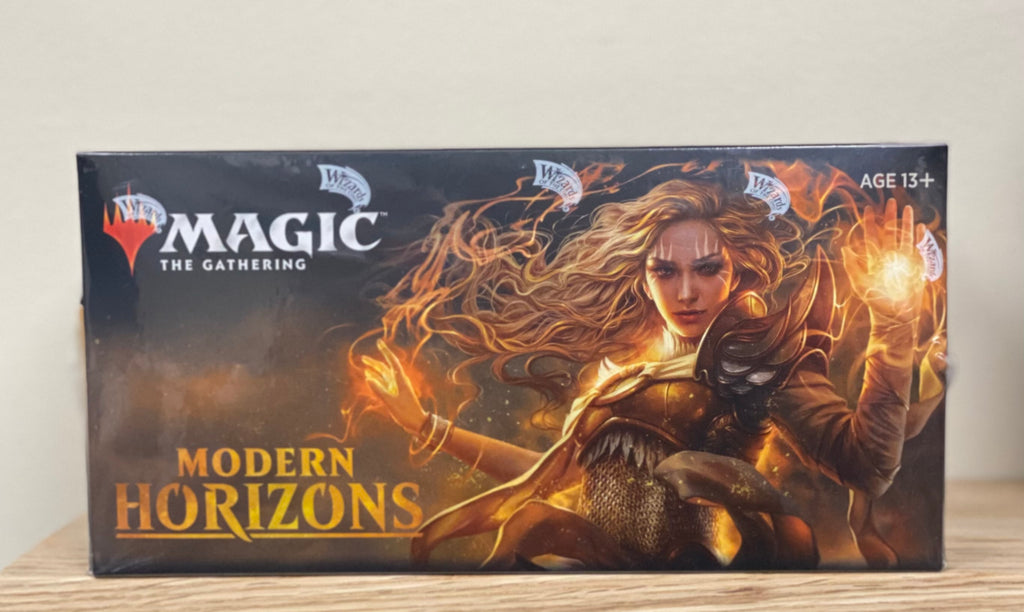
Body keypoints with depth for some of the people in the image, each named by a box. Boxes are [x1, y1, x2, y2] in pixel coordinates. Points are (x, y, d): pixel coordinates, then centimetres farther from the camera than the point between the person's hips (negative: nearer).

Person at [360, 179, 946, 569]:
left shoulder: (760, 359, 1)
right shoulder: (617, 362, 15)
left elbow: (865, 463, -13)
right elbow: (561, 470, 19)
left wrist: (895, 319, -23)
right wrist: (428, 425, 20)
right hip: (564, 555, 5)